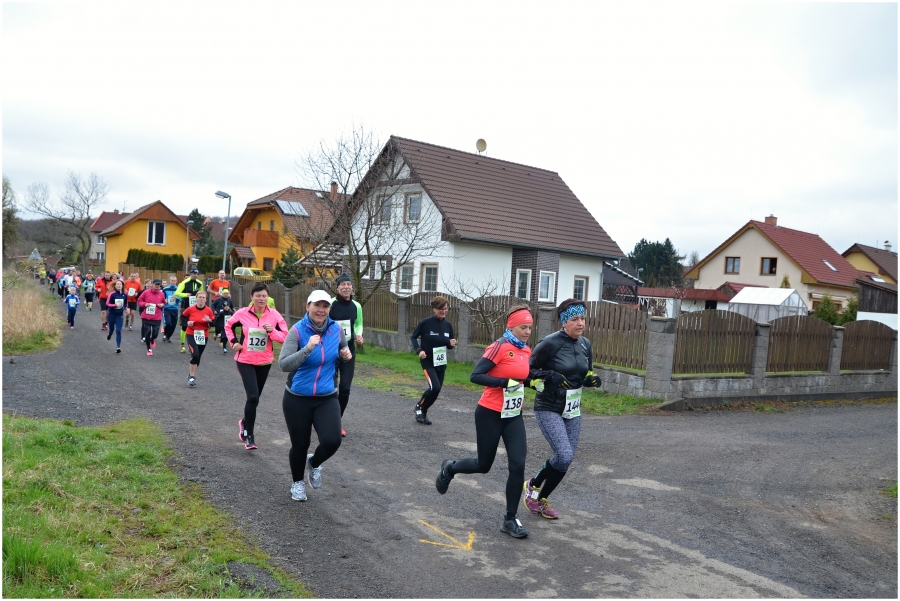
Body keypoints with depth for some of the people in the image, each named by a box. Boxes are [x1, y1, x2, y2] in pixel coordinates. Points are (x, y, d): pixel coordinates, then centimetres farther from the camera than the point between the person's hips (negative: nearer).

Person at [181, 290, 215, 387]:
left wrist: (209, 321, -21)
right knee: (195, 354, -21)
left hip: (203, 336, 3)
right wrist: (187, 322, -9)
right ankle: (192, 377, -7)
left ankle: (191, 374, 34)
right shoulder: (191, 309, -9)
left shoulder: (209, 310, -6)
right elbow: (183, 316, 9)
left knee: (198, 357, 12)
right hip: (191, 335, -3)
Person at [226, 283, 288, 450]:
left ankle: (244, 423, 45)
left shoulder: (274, 315, -9)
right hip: (245, 361, -2)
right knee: (253, 397, -15)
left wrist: (272, 331, -24)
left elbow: (285, 336, -8)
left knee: (254, 397, 16)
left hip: (265, 362, 3)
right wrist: (234, 342, -3)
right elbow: (228, 326, 10)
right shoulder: (243, 313, -9)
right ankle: (248, 435, -1)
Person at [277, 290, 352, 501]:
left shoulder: (336, 329, -4)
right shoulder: (297, 330, -16)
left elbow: (343, 346, 18)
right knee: (300, 445, 9)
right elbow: (283, 365, -25)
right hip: (297, 399, -2)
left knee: (332, 441, -14)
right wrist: (308, 349, -38)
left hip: (327, 398, 2)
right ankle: (297, 482, 40)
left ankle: (314, 464, 22)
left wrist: (346, 353, -5)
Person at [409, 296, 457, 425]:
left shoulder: (448, 325, 1)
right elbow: (413, 337, -3)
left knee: (437, 390, 10)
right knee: (435, 387, -20)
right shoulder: (425, 323, -13)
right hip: (428, 362, -6)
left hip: (441, 363, 6)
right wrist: (419, 350, -18)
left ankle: (423, 413, 31)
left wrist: (451, 344, -11)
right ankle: (419, 406, 7)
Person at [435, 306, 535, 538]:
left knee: (518, 465, -5)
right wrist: (505, 382, -29)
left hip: (513, 416, 6)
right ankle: (449, 468, 39)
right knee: (484, 465, 8)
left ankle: (510, 519, 9)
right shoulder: (500, 347, -17)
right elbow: (475, 376, -22)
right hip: (490, 414, -6)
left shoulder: (526, 351, 5)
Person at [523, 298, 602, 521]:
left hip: (572, 411, 7)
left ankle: (541, 498, 29)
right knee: (564, 456, -17)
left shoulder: (586, 344, 4)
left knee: (566, 459, 8)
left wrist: (592, 380, -6)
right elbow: (528, 370, -9)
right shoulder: (550, 343, -16)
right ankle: (533, 486, 11)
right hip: (549, 409, -7)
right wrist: (550, 375, -23)